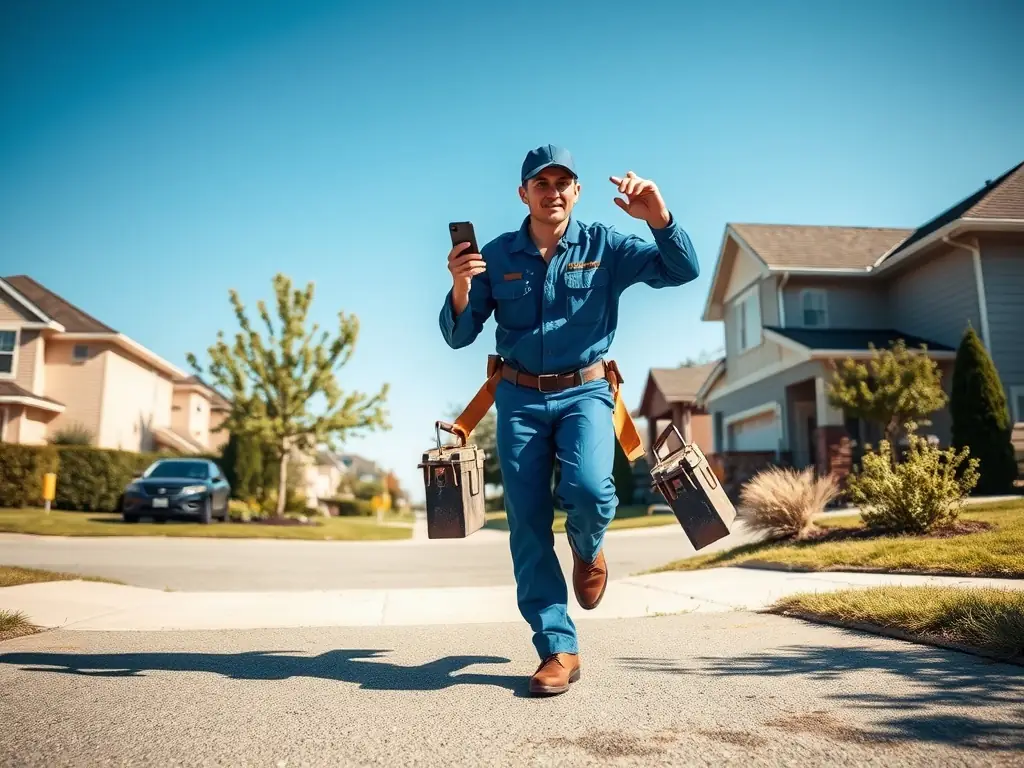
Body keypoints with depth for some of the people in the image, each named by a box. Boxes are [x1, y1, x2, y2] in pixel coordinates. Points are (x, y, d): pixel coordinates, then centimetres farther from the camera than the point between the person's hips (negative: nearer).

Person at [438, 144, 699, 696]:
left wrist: (659, 219, -25)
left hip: (584, 391, -1)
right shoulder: (497, 256, 2)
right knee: (527, 523, -2)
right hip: (519, 397, 2)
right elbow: (458, 336, 1)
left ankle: (588, 548, 11)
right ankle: (558, 650, 10)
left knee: (588, 488, -27)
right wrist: (460, 288, -20)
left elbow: (682, 271, -8)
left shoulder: (604, 246, 0)